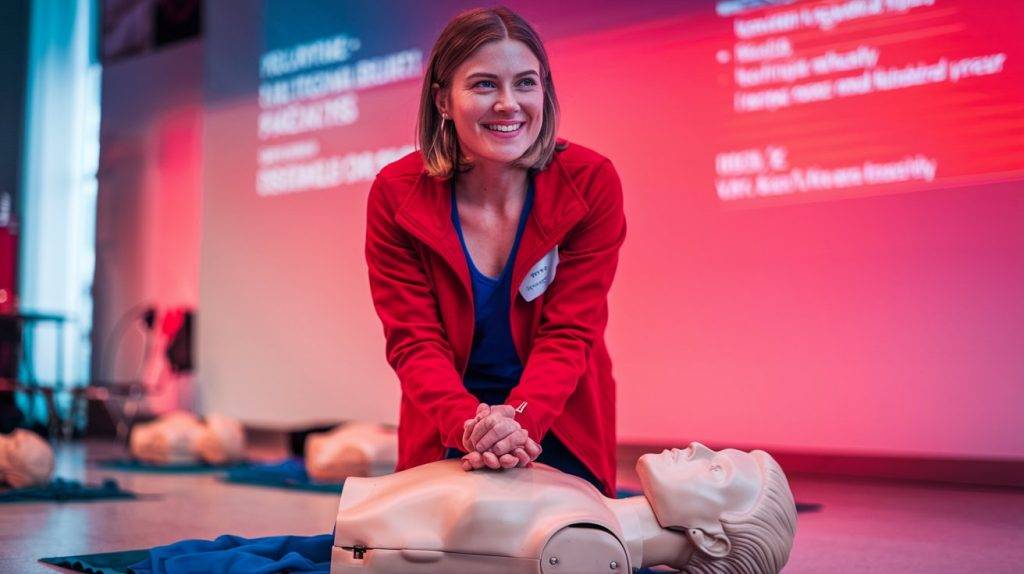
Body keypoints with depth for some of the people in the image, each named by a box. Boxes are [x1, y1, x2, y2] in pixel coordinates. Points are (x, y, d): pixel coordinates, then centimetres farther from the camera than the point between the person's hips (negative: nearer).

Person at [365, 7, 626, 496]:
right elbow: (413, 339, -15)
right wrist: (470, 423, -33)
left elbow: (569, 331, -17)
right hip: (443, 438, 1)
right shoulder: (396, 195, -13)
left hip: (562, 432, 0)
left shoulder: (591, 184, -15)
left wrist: (519, 418, -34)